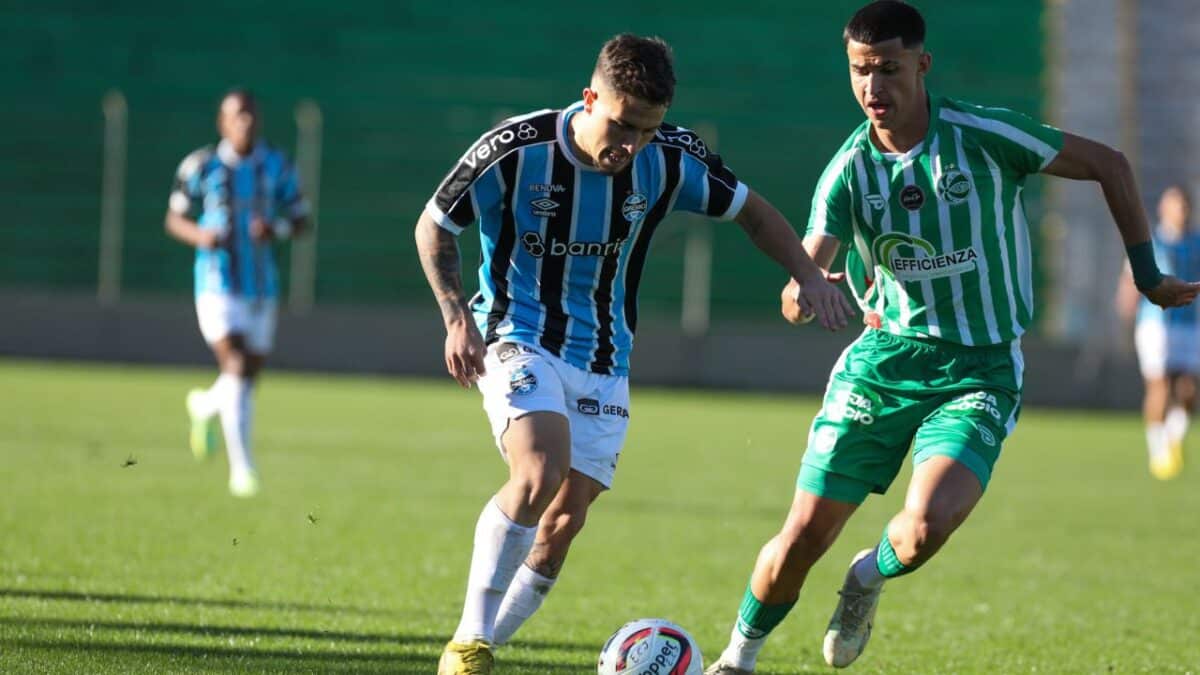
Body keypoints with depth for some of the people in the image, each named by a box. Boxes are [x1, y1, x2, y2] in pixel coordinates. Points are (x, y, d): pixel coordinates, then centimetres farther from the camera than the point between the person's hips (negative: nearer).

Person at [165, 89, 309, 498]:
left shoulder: (276, 166, 4)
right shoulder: (201, 166, -2)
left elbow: (300, 219, 7)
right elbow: (175, 219, 6)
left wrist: (275, 229, -16)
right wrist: (199, 235, -16)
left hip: (261, 286, 4)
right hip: (217, 283, -4)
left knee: (250, 373, 10)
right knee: (236, 367, -18)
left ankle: (205, 406, 45)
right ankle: (242, 469, -15)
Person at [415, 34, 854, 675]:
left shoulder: (670, 159, -10)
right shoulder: (516, 150, -18)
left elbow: (750, 210, 7)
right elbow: (433, 225, -3)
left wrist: (808, 274, -8)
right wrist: (457, 316, -13)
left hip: (602, 363, 4)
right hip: (518, 341, -4)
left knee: (562, 525, 0)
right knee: (540, 474, -28)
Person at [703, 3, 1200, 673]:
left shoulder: (982, 135, -12)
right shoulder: (849, 170, -5)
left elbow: (1108, 164, -1)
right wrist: (804, 295, -41)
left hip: (980, 370, -2)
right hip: (884, 359, 2)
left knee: (926, 526, -26)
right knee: (805, 534, -2)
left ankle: (872, 575, 11)